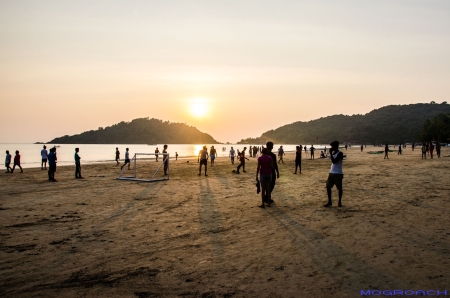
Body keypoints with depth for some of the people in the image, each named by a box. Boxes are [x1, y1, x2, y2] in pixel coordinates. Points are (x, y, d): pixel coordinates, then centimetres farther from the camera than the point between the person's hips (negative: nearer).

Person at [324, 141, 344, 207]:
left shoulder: (340, 154, -13)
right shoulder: (333, 153, 13)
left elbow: (334, 161, -24)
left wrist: (330, 153, -21)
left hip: (338, 173, -8)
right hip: (331, 172, 8)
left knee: (339, 188, 4)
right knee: (328, 186, 4)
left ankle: (339, 202, 15)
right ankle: (329, 202, 11)